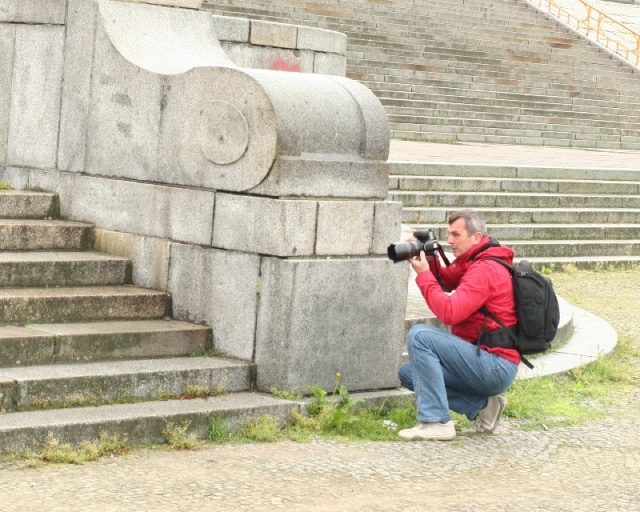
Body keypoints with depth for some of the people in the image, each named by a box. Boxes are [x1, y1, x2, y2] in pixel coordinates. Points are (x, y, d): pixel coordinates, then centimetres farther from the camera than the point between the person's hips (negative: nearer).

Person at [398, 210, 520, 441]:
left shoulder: (485, 270, -18)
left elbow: (449, 312, -26)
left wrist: (423, 274, -16)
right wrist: (430, 260, 1)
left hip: (496, 367, -10)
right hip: (492, 368, 10)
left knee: (419, 335, -22)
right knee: (408, 373, 11)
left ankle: (436, 422, -22)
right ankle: (482, 405, 7)